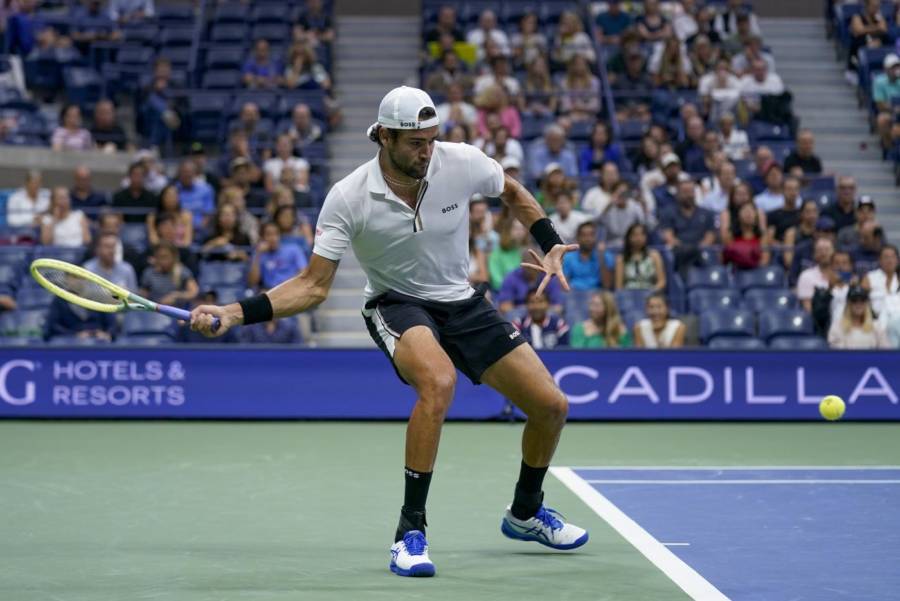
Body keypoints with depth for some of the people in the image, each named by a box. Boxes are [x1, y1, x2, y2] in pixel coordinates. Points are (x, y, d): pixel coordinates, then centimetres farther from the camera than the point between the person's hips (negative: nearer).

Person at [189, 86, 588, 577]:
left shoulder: (463, 163, -15)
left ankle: (525, 513, 30)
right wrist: (236, 312, -26)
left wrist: (551, 245, -3)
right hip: (396, 305, -4)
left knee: (551, 406, 0)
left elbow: (512, 193, 9)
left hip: (462, 304, 4)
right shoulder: (348, 199, -21)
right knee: (439, 381, -39)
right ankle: (410, 531, -29)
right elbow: (314, 284, -15)